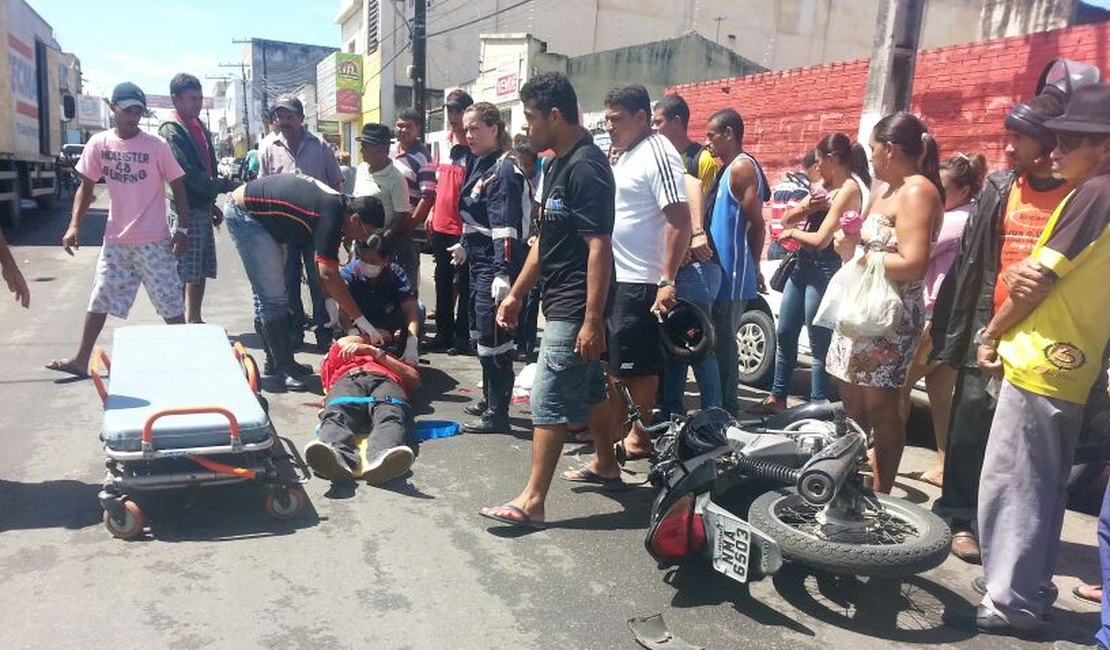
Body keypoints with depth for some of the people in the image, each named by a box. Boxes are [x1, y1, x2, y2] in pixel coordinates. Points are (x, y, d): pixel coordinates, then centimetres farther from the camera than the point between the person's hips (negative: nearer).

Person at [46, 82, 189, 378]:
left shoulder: (157, 145, -10)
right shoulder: (99, 143, 0)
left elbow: (178, 187, -4)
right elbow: (86, 187, 7)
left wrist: (182, 229, -10)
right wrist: (74, 225, -3)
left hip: (153, 241, -4)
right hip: (115, 240, 4)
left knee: (171, 305, 1)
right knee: (99, 300, 13)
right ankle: (81, 360, 25)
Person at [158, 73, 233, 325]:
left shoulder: (200, 127, 17)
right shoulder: (171, 130, -11)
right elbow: (188, 173, -21)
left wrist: (212, 204, 20)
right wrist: (227, 185, -22)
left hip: (203, 208, 9)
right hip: (185, 210, -9)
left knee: (201, 271, 13)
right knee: (183, 273, -5)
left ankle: (194, 320, 22)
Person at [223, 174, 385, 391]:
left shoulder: (338, 203, -1)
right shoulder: (330, 215, -28)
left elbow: (325, 263, 5)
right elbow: (328, 275, -33)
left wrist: (333, 302, 1)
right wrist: (362, 321, -30)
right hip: (244, 214, -10)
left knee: (270, 295, 13)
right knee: (272, 297, -11)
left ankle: (277, 361, 20)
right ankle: (282, 367, -4)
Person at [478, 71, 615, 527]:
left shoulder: (586, 167, -17)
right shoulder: (557, 164, 13)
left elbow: (600, 247, -22)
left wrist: (592, 320, -24)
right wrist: (517, 293, 19)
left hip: (574, 309, -10)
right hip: (561, 302, 10)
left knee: (549, 401, -6)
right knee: (588, 390, 20)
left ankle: (532, 501, 2)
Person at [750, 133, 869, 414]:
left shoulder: (849, 189, -12)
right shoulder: (824, 186, 14)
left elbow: (821, 240, -19)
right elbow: (786, 220, 12)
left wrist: (792, 232, -2)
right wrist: (805, 207, -8)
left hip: (825, 270, -9)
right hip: (802, 264, 9)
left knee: (819, 343, -1)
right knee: (784, 333, 13)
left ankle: (817, 406, 10)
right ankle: (777, 398, 25)